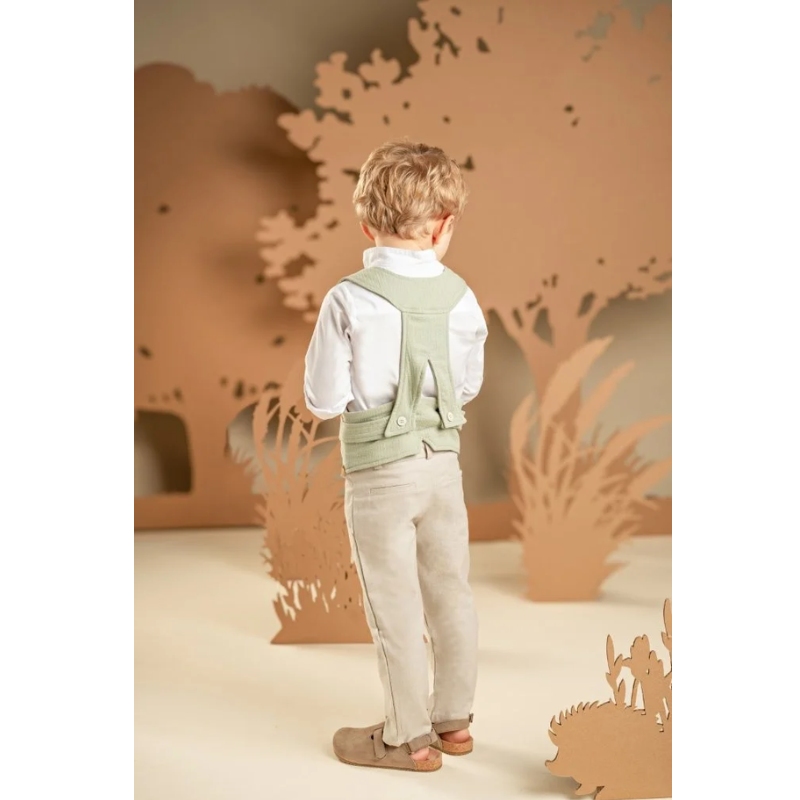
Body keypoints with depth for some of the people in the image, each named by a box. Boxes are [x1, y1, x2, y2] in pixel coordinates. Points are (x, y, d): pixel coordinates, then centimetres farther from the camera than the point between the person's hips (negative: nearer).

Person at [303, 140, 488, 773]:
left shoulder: (348, 301, -17)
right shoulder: (460, 297, -5)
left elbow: (324, 401, -11)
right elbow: (469, 388, 7)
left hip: (379, 471, -4)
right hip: (444, 461, 4)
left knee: (396, 607, 7)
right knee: (451, 594, 17)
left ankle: (410, 738, 21)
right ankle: (454, 719, 32)